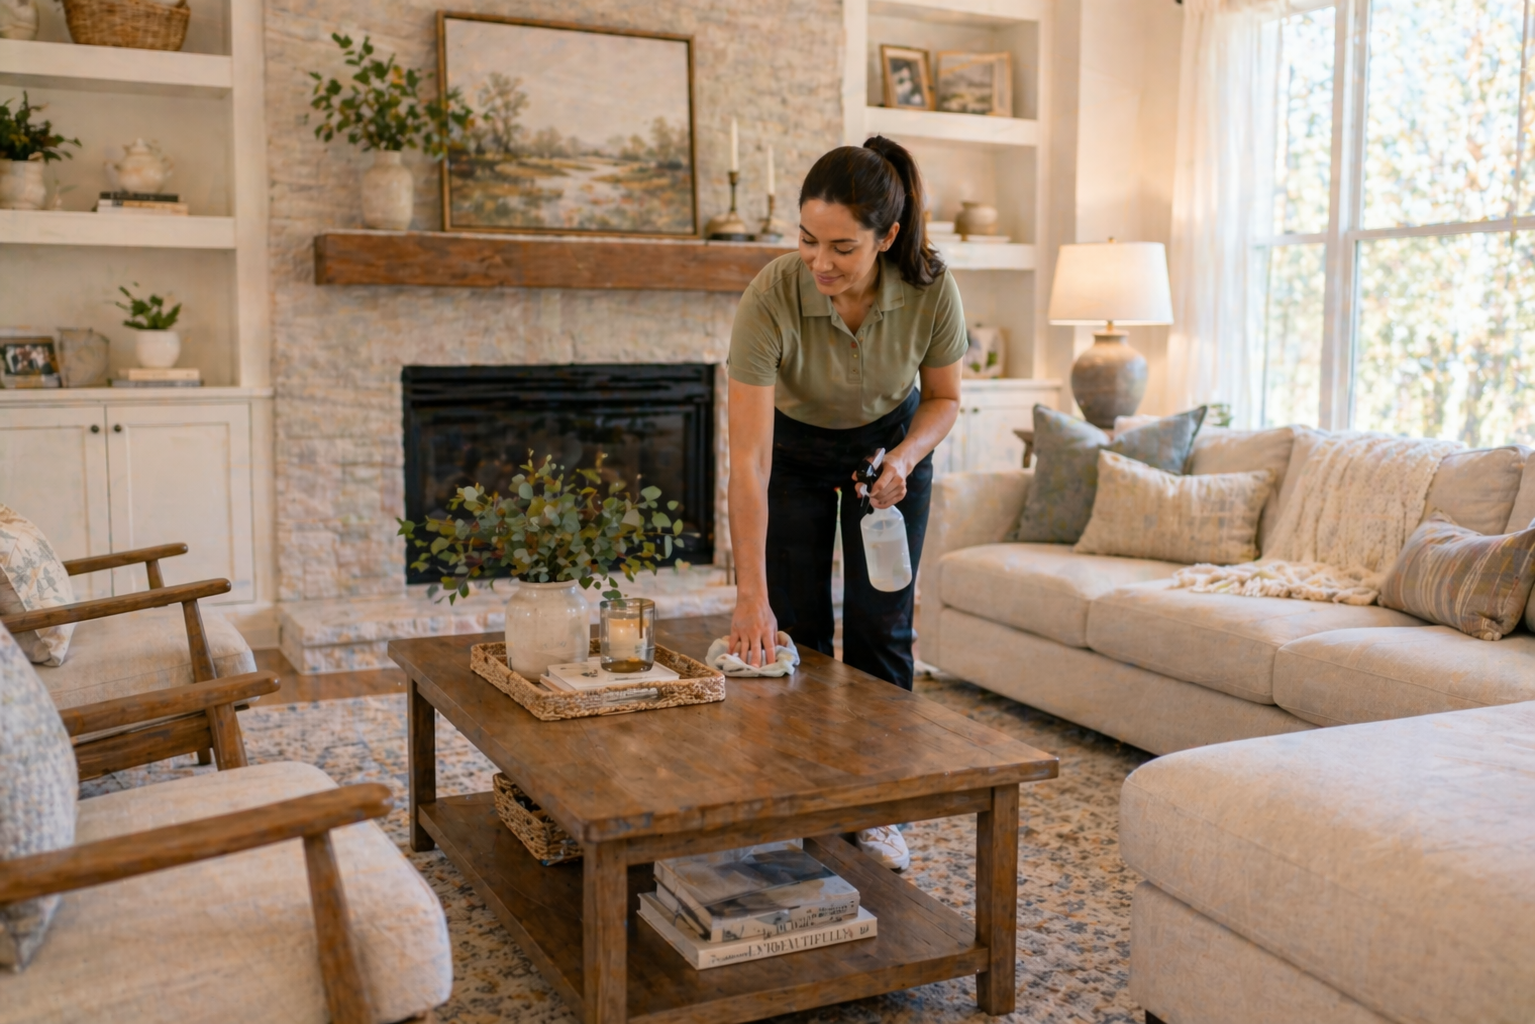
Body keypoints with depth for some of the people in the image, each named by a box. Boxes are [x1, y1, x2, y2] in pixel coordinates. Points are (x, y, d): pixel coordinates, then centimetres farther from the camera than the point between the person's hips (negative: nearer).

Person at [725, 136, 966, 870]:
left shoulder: (931, 291, -29)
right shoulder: (771, 299, -36)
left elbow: (944, 397, -8)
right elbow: (748, 459, -38)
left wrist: (906, 457, -29)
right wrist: (751, 596, -41)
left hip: (890, 444, 1)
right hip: (795, 449, -1)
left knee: (881, 629, 1)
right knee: (797, 630, -1)